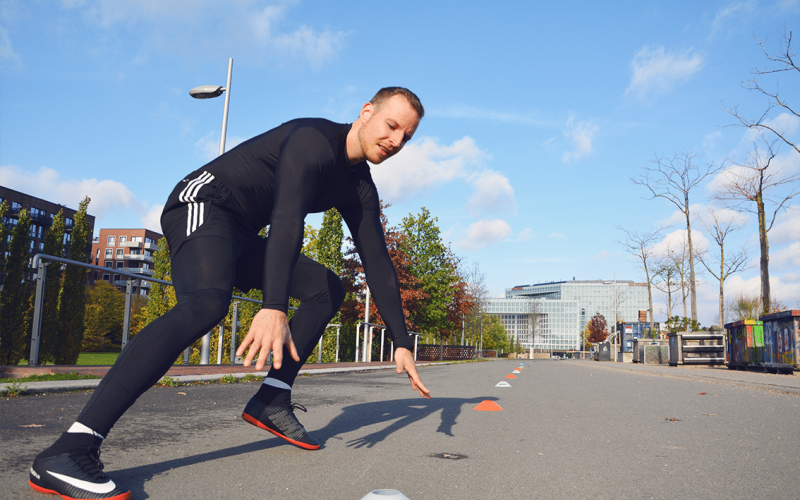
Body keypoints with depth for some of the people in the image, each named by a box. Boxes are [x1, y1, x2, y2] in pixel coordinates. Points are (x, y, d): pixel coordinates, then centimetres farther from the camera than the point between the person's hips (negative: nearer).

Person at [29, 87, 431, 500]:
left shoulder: (360, 188, 8)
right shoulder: (314, 140, -18)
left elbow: (377, 263, 6)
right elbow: (287, 218, -34)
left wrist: (402, 342, 1)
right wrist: (273, 308, -46)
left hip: (241, 236, 10)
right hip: (202, 205, -9)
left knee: (327, 289, 9)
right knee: (208, 301, -37)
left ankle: (272, 400, -2)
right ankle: (67, 452, -40)